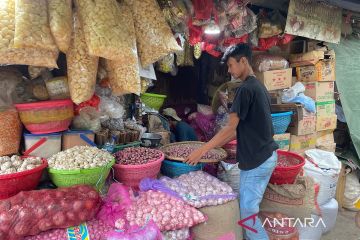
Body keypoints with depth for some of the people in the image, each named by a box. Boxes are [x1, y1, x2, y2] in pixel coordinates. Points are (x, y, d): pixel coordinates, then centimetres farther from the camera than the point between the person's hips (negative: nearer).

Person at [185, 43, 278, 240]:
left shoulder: (246, 89, -17)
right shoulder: (259, 86, 13)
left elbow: (231, 128, -18)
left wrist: (202, 150, -12)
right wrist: (217, 145, 17)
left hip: (255, 160, -9)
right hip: (267, 156, 10)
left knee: (247, 213, 2)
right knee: (250, 208, 19)